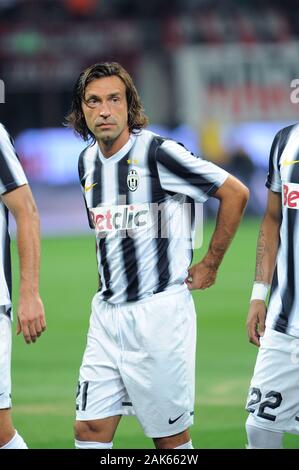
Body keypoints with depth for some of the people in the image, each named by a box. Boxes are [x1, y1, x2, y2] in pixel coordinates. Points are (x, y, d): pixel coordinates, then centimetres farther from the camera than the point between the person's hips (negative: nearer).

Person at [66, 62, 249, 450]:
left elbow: (235, 193, -10)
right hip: (107, 312, 7)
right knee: (90, 430, 1)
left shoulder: (156, 151, -12)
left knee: (170, 435, -1)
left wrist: (210, 266, -4)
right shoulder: (87, 161, 10)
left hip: (159, 312, -7)